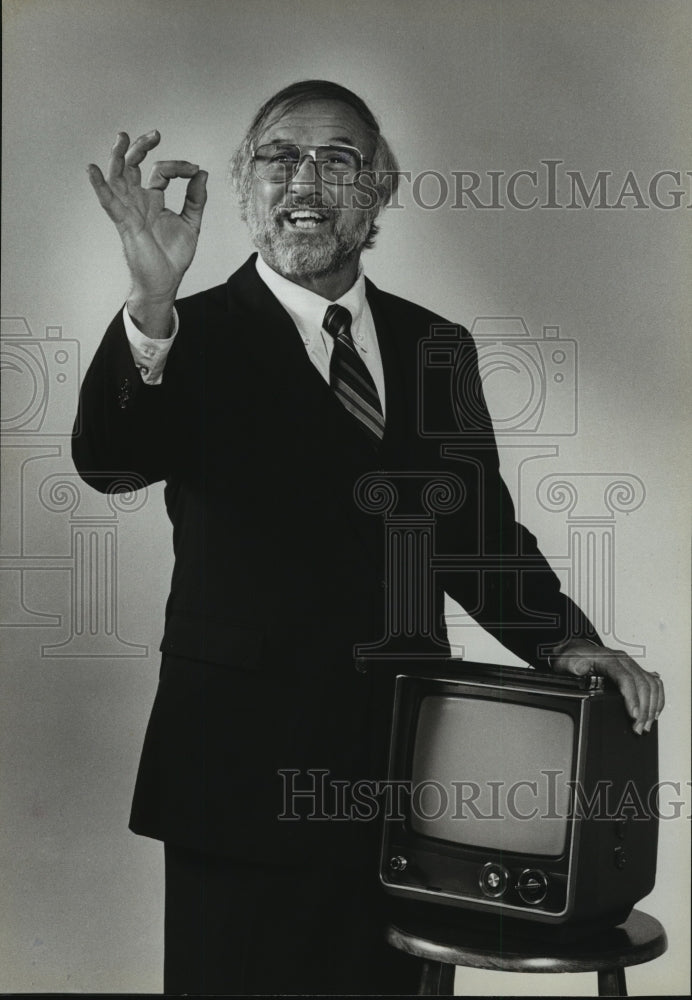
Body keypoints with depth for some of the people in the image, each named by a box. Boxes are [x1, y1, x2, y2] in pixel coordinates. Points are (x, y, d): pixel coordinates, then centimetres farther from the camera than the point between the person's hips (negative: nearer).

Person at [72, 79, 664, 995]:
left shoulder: (434, 348, 10)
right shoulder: (195, 336, -3)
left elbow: (479, 532, 12)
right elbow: (110, 462, -22)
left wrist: (564, 642, -4)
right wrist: (150, 310, -39)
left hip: (400, 778, 4)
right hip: (244, 775, -3)